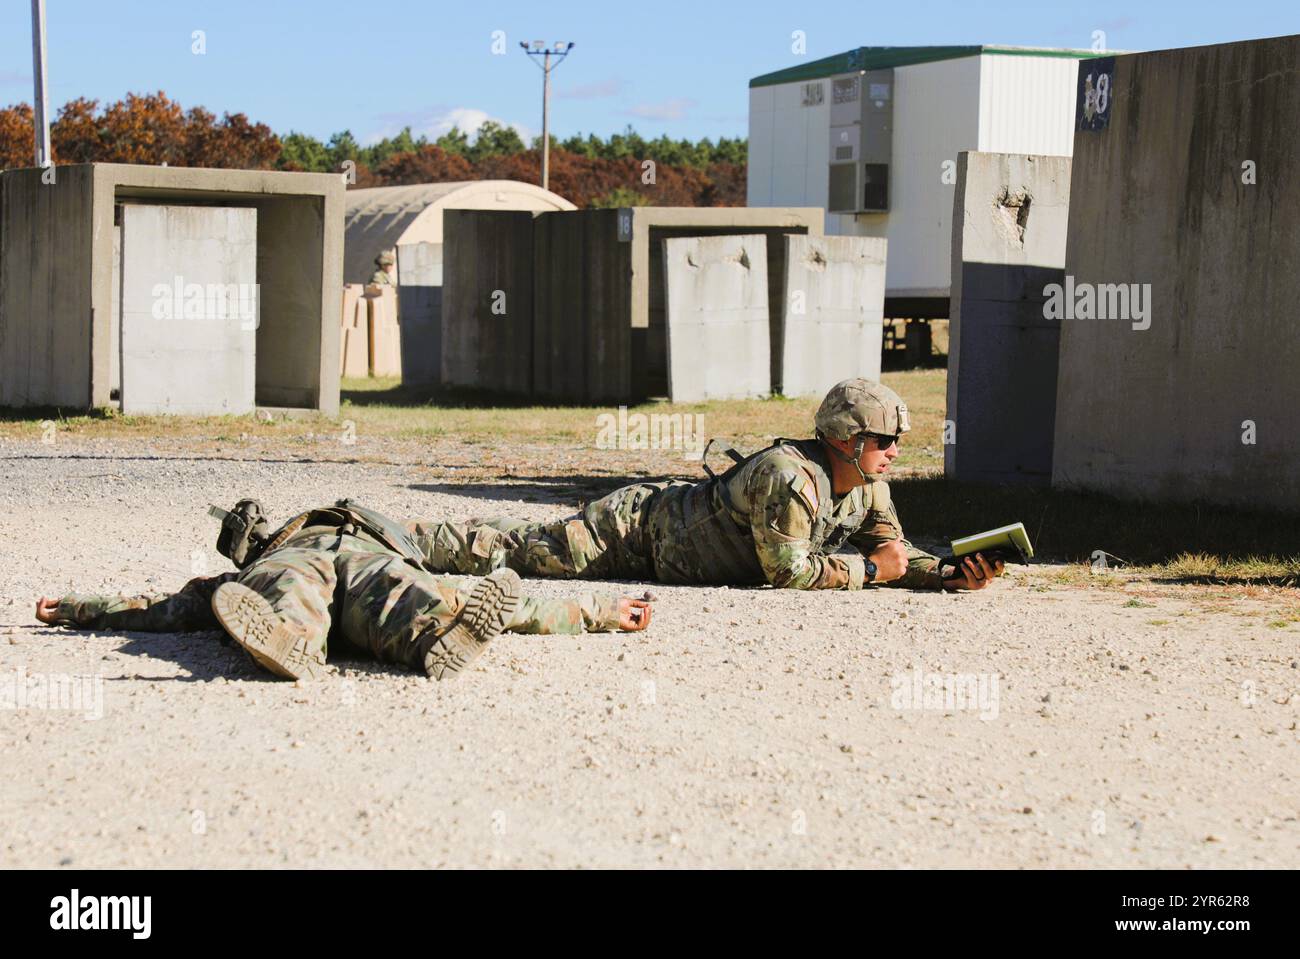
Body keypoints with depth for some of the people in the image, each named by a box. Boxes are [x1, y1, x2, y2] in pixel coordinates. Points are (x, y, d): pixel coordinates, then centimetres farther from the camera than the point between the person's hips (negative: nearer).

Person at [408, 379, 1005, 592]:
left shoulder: (869, 488, -6)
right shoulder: (789, 478, -33)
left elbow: (895, 552, 0)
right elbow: (785, 570, -32)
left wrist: (952, 574, -18)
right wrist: (868, 569, -25)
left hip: (667, 529, 7)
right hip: (640, 527, -7)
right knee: (524, 552, -3)